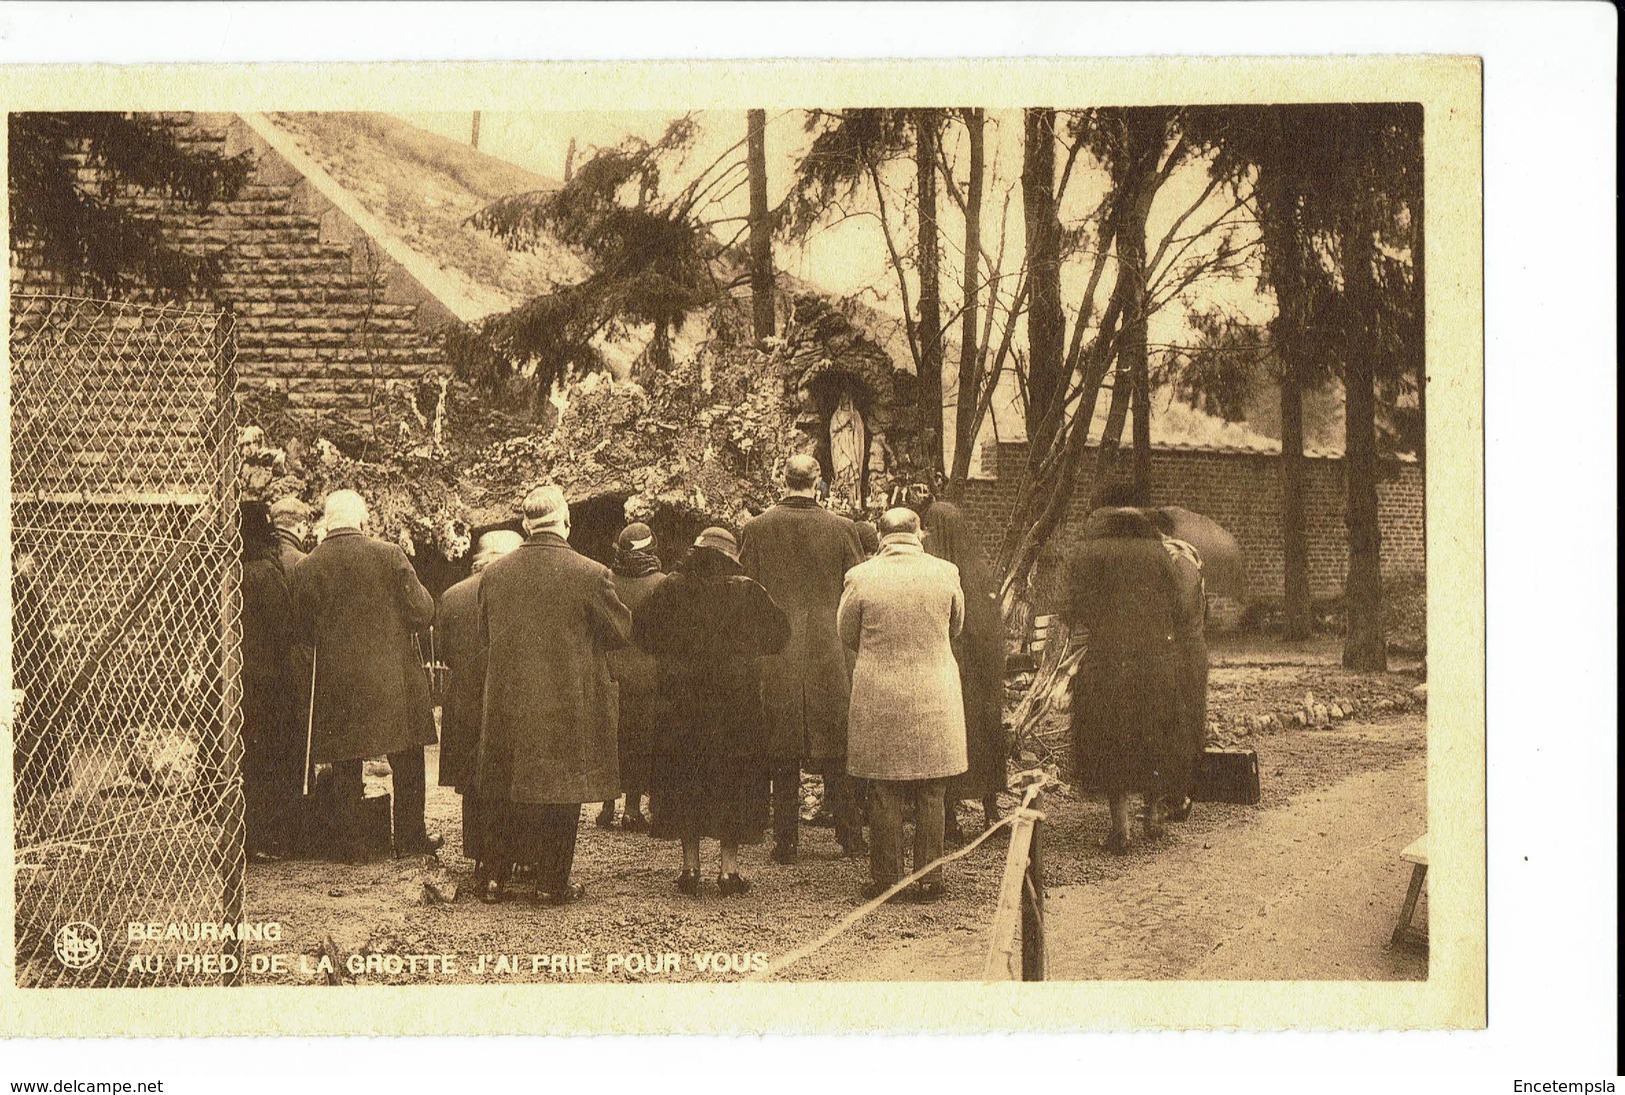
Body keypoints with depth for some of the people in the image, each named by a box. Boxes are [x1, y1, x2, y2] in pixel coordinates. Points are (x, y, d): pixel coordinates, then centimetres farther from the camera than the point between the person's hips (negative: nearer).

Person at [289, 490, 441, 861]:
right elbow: (422, 613, -7)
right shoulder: (389, 555, -9)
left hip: (336, 684, 1)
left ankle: (352, 844, 12)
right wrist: (414, 584, 13)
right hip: (392, 675, -1)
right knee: (406, 763, 12)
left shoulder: (306, 568, -3)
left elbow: (303, 633, 5)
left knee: (345, 769, 10)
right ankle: (410, 837, 16)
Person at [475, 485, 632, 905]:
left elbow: (484, 635, 10)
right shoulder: (590, 574, -14)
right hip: (568, 706, -3)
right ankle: (552, 882, 11)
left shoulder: (493, 574, -2)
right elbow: (621, 630, -3)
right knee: (560, 792, 7)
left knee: (504, 793, 14)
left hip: (507, 704, 3)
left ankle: (494, 876, 18)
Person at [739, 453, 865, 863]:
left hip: (775, 658, 0)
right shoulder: (842, 529, -2)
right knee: (835, 753, 10)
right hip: (830, 656, 0)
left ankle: (785, 841, 8)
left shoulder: (755, 529, -2)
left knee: (783, 757, 6)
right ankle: (850, 835, 14)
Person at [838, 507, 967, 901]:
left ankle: (885, 879, 11)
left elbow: (847, 635, 5)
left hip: (878, 702, -1)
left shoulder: (860, 577, -8)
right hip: (934, 700, 1)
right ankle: (929, 880, 12)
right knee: (930, 797, 9)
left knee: (884, 795, 7)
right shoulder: (945, 573, -4)